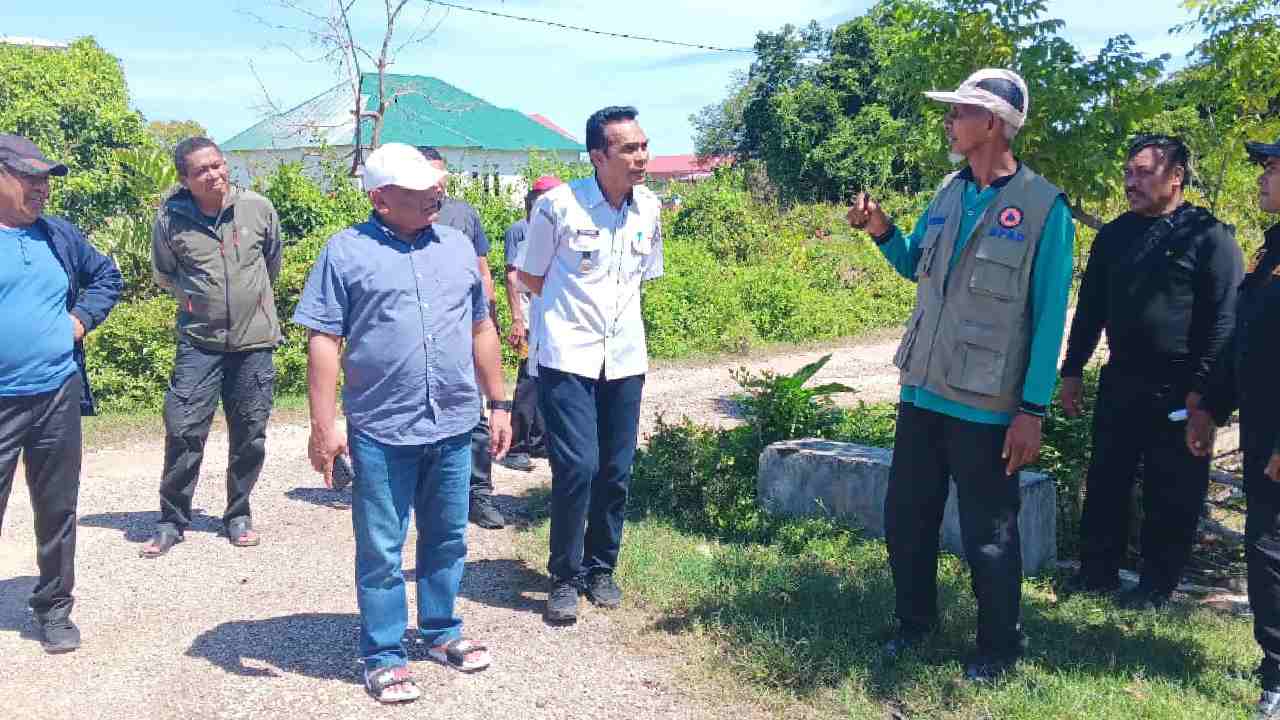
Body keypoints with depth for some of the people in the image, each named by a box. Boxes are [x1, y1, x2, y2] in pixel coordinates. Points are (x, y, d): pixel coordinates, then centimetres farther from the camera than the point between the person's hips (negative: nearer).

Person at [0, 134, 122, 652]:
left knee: (57, 512, 12)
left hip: (58, 396, 4)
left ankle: (54, 607, 27)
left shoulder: (60, 235, 8)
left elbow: (108, 277, 21)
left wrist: (83, 318, 5)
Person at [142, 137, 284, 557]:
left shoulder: (259, 208, -6)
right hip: (199, 341, -1)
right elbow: (164, 275, 12)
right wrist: (195, 298, 10)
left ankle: (238, 515, 24)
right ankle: (171, 521, 13)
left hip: (255, 339, 1)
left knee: (249, 436, 7)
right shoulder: (170, 220, -8)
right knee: (183, 431, -3)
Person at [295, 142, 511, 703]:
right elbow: (323, 342, -6)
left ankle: (441, 632, 34)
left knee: (446, 540, 16)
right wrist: (323, 425, -11)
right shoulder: (346, 252, -4)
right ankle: (383, 656, 21)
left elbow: (481, 330, 15)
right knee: (381, 551, 7)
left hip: (453, 427, 4)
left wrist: (498, 404, 13)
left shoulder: (458, 246, 10)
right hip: (381, 432, -4)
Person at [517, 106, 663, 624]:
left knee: (616, 472, 8)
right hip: (568, 357, -4)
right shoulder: (558, 205, -11)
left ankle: (601, 568, 26)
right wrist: (574, 308, 8)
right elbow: (529, 276, 3)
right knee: (577, 467, -11)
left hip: (624, 359, 5)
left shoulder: (649, 208, 3)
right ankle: (565, 577, 8)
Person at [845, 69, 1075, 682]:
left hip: (986, 405, -6)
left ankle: (999, 646, 29)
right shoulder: (948, 192, 6)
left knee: (988, 538, 8)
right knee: (905, 518, 17)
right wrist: (882, 230, 0)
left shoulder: (1044, 207, -12)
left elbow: (1049, 317, -11)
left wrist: (1033, 409, -14)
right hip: (923, 392, 6)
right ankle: (914, 620, 38)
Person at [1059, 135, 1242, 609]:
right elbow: (1090, 307, 15)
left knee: (1171, 496, 5)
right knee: (1105, 483, 11)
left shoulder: (1210, 237, -6)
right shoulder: (1114, 235, 11)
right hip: (1120, 382, 5)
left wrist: (1202, 387, -15)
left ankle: (1158, 584, 19)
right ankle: (1098, 570, 24)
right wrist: (1072, 370, 11)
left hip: (1176, 390, -5)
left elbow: (1224, 319, -9)